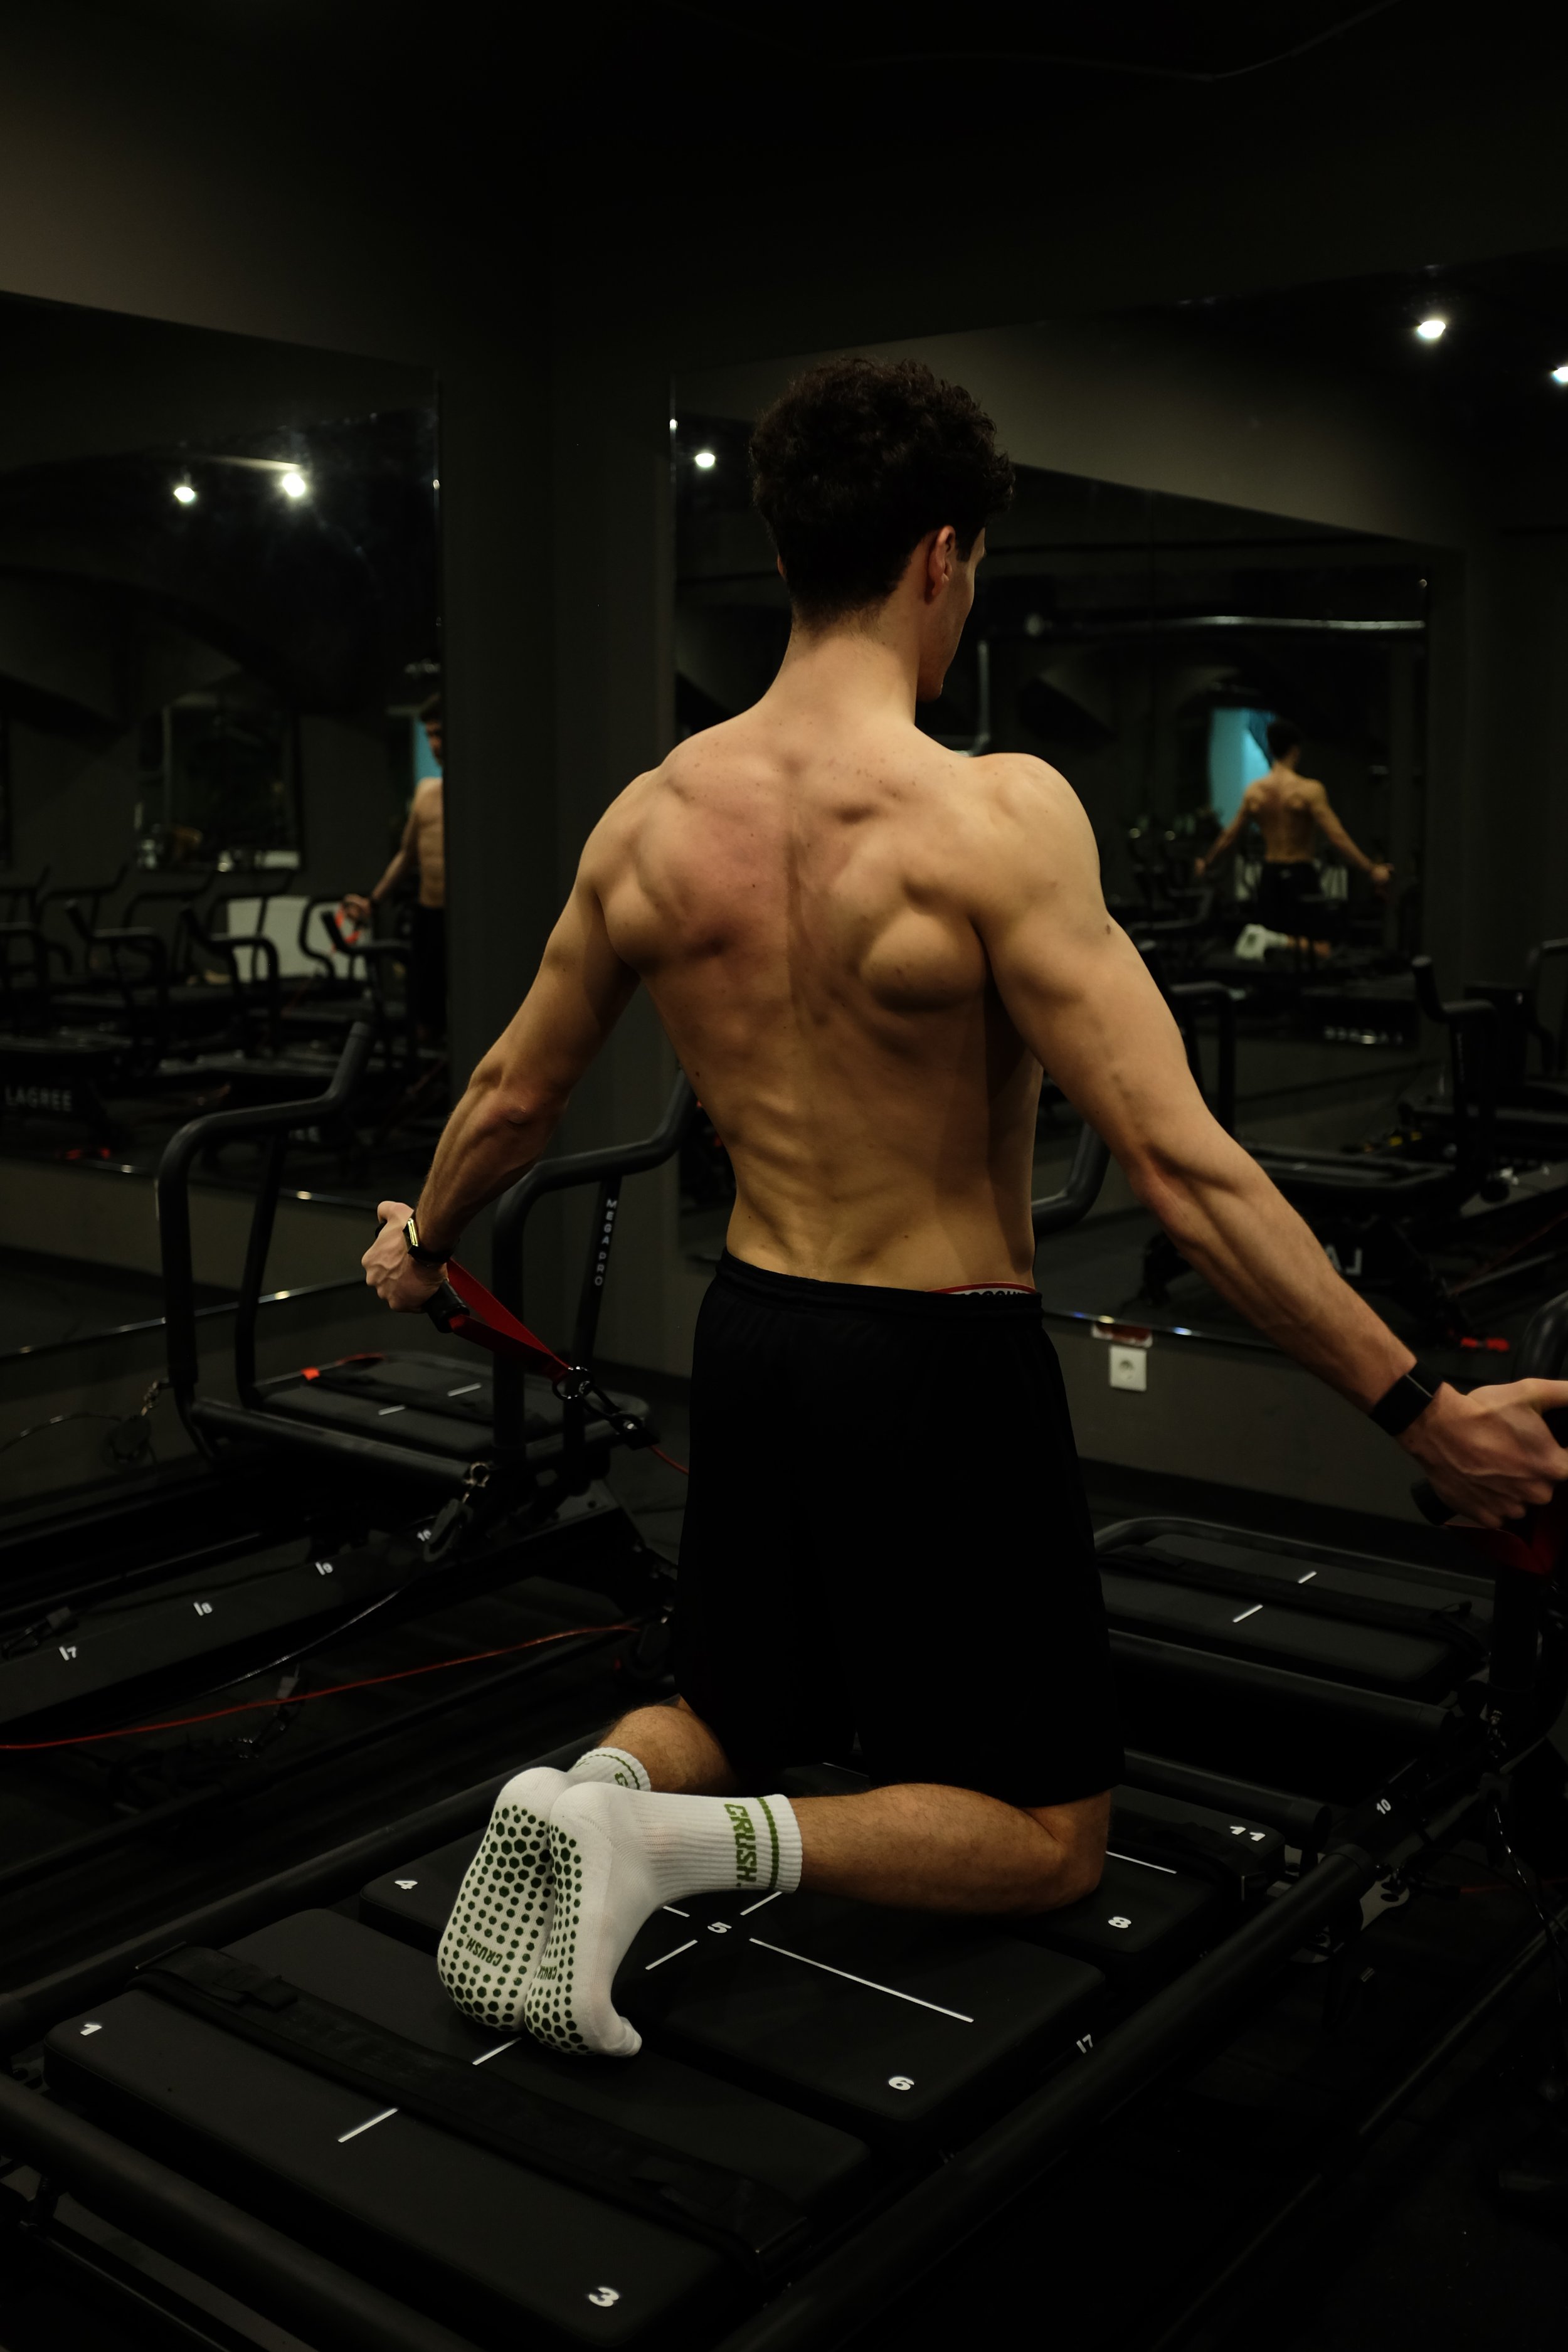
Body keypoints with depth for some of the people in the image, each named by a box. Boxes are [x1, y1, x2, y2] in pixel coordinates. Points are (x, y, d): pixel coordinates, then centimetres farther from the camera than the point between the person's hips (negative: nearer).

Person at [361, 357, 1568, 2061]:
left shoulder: (653, 816, -3)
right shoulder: (993, 815, -21)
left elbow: (514, 1094, 9)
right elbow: (1178, 1166, -24)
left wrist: (418, 1244, 29)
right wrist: (1421, 1410, -17)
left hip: (751, 1339, 6)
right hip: (941, 1366, -6)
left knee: (738, 1716, 30)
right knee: (1045, 1834, 13)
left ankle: (596, 1793, -4)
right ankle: (689, 1843, -10)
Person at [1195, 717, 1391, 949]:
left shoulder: (1254, 791, 3)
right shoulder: (1309, 789, -13)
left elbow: (1229, 837, 13)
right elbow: (1337, 837, -19)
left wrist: (1206, 864, 30)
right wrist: (1372, 869, -19)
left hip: (1270, 875, 6)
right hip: (1300, 874, -6)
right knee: (1316, 949, -2)